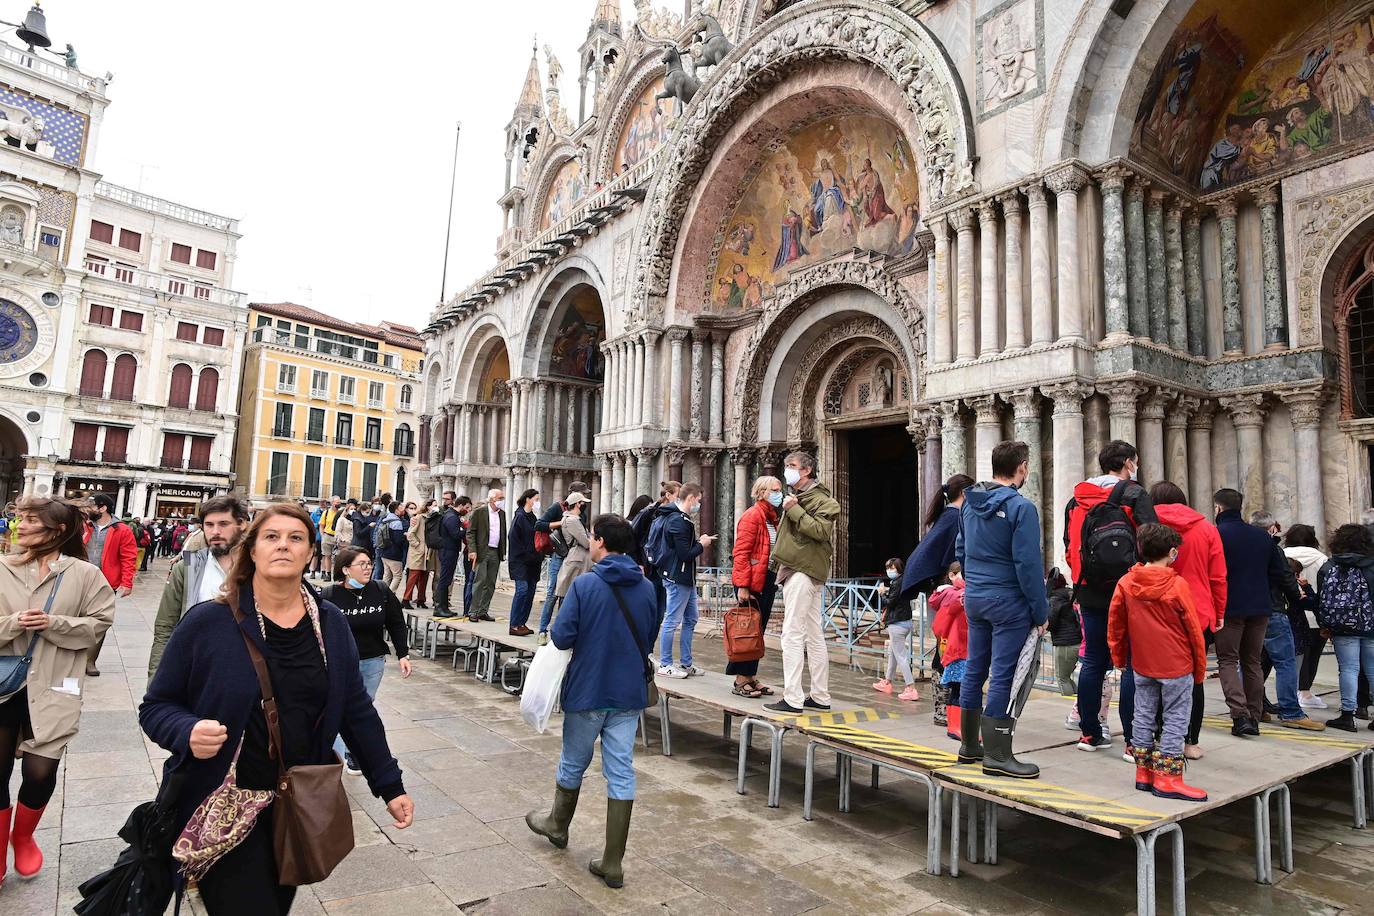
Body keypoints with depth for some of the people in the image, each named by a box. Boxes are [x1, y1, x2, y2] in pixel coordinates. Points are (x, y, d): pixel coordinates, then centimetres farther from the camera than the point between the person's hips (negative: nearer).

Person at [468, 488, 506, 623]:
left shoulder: (502, 513, 14)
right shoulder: (479, 511, -3)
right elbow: (470, 532, -6)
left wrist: (503, 552, 10)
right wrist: (472, 550, -15)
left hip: (495, 553, 6)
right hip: (482, 551, -6)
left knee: (491, 584, 6)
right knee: (480, 581, -8)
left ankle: (483, 611, 13)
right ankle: (473, 612, -1)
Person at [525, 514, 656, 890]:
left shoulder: (585, 585, -16)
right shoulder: (646, 588, -2)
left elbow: (561, 637, -17)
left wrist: (585, 637, 3)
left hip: (588, 692, -3)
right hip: (629, 693, 3)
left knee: (573, 764, 19)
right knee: (621, 773, 8)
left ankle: (558, 826, 45)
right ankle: (612, 863, 14)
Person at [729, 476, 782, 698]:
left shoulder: (772, 518, 16)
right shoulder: (752, 516, -11)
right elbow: (741, 553, -16)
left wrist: (776, 579, 11)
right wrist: (742, 586, -21)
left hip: (767, 580, 9)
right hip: (751, 582, -9)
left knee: (759, 631, 12)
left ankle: (751, 677, 20)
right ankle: (740, 681, 5)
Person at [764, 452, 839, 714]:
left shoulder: (820, 499, -7)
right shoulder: (796, 496, 22)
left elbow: (821, 530, -23)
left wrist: (794, 510, -18)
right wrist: (777, 559, 17)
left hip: (802, 572, -10)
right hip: (799, 570, 10)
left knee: (793, 634, -11)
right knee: (814, 636, 11)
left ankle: (792, 699, -10)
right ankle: (820, 697, 18)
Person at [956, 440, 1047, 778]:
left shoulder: (970, 502, 9)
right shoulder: (1021, 507, -15)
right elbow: (1028, 563, -17)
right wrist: (1041, 611, -10)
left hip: (974, 598, 8)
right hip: (1008, 601, -7)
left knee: (974, 670, 14)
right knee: (1003, 676, -2)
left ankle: (969, 744, 25)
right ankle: (997, 754, 4)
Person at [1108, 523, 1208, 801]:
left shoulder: (1125, 583, -3)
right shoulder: (1178, 585, -14)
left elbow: (1115, 624, 4)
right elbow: (1193, 630, -7)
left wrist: (1118, 657, 17)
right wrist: (1200, 669, 4)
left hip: (1142, 666, 4)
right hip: (1177, 667, -4)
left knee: (1144, 715, 13)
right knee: (1175, 719, 4)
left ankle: (1144, 773, 19)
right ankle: (1167, 778, 6)